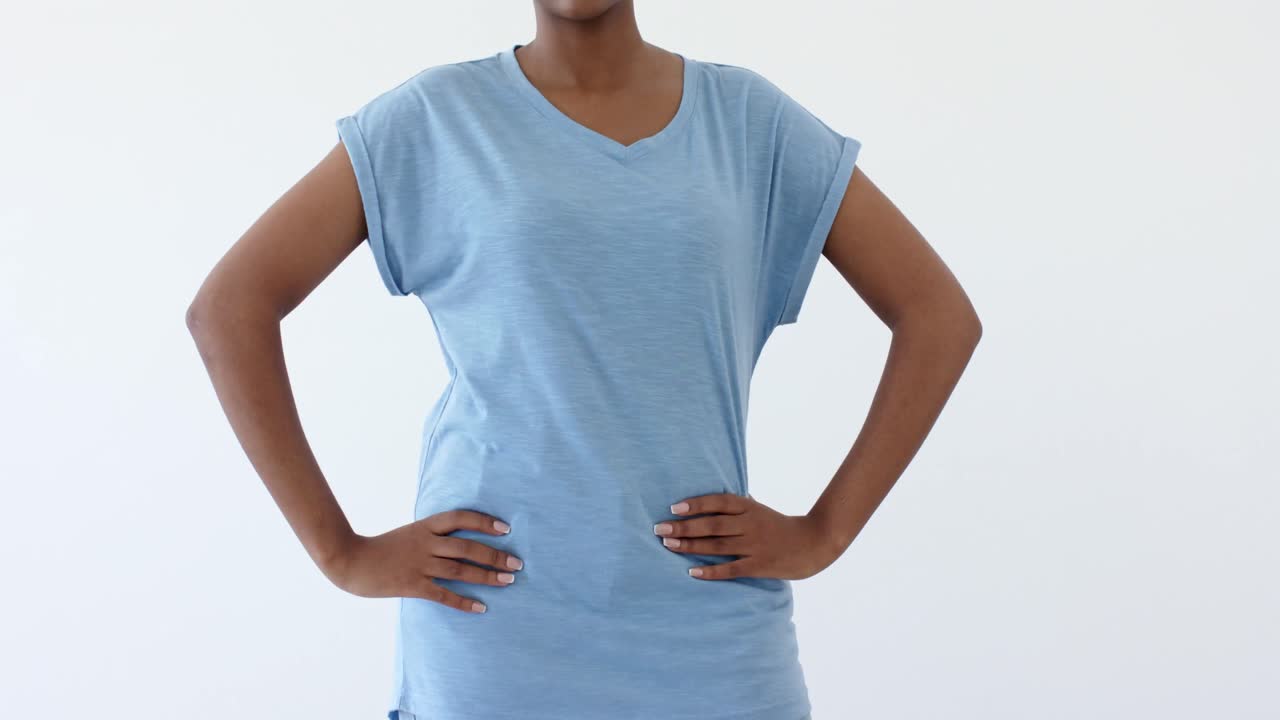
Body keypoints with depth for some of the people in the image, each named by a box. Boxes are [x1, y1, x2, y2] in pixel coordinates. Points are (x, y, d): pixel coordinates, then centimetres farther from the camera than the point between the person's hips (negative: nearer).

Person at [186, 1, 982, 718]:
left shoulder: (750, 119, 4)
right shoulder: (433, 118, 1)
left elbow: (939, 315, 6)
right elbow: (229, 306, -1)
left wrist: (825, 532, -1)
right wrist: (341, 551, -6)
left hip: (709, 640, 2)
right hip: (492, 633, -1)